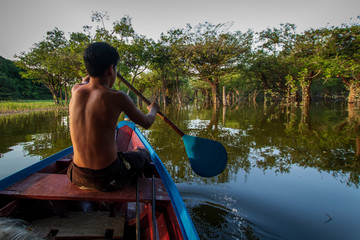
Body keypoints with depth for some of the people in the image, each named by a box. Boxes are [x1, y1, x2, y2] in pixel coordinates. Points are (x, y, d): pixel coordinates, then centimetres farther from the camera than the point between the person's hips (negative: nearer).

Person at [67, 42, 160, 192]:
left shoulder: (76, 91, -3)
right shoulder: (117, 98, -17)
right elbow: (146, 123, -1)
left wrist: (86, 79, 49)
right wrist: (153, 109, 22)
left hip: (77, 177, 5)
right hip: (107, 179, -4)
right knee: (144, 153, 23)